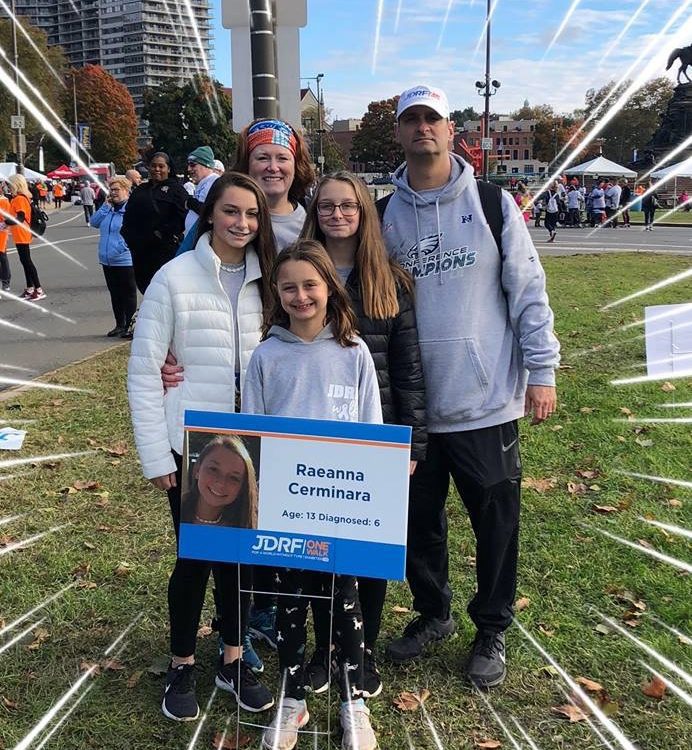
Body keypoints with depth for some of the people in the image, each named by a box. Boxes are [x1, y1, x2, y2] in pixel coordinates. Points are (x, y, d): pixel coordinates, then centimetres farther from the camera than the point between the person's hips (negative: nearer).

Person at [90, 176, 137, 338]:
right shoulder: (108, 209, 11)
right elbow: (93, 222, 6)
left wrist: (127, 246, -20)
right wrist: (106, 206, -1)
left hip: (125, 260, -8)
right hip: (107, 260, 8)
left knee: (128, 294, 2)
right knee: (115, 294, 15)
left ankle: (129, 326, 9)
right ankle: (119, 325, 24)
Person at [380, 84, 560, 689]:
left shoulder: (492, 203, -1)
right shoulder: (387, 217, 5)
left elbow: (529, 290, -1)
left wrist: (541, 372, -5)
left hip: (488, 401, -2)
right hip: (413, 406, 3)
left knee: (496, 523, 8)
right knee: (418, 519, 14)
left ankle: (492, 630, 30)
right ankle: (433, 613, 38)